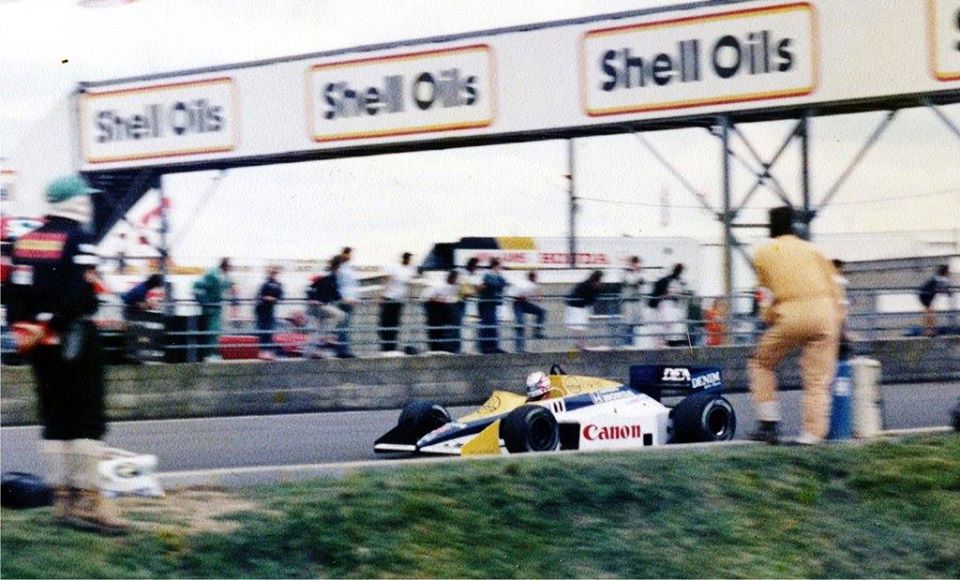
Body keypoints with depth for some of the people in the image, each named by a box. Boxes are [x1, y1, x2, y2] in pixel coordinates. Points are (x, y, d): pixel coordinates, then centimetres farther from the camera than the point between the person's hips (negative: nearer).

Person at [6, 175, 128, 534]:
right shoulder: (78, 240, -10)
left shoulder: (25, 241, 12)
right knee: (89, 419, -5)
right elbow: (79, 295, -20)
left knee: (55, 420, 11)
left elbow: (14, 293, 12)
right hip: (73, 340, -7)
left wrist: (22, 332, 14)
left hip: (37, 342, 7)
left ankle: (62, 499, 13)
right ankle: (88, 500, -10)